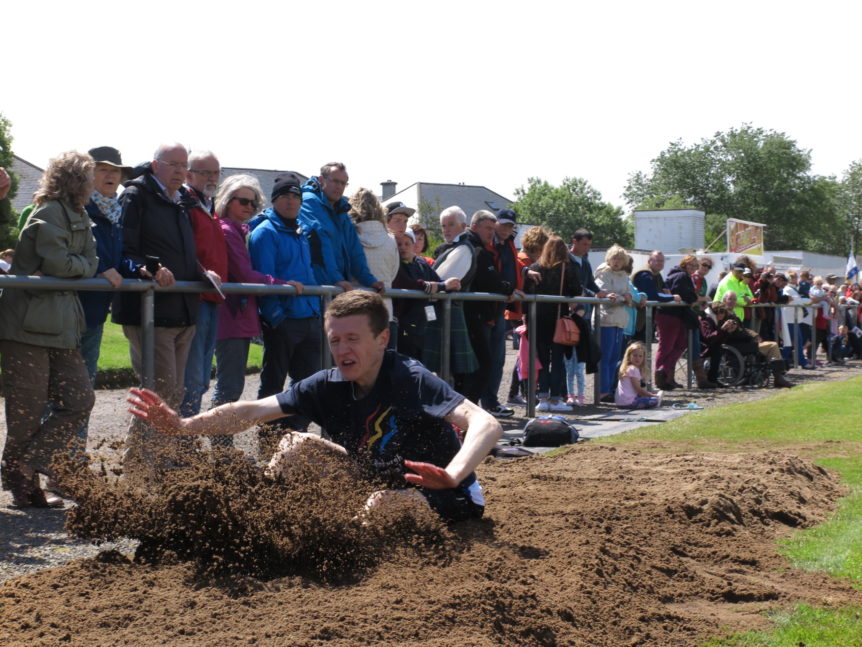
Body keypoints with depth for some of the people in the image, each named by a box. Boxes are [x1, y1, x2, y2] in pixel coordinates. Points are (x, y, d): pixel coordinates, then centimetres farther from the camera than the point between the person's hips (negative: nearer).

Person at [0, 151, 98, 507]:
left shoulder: (78, 217, 16)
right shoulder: (50, 213, -11)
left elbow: (89, 263, 6)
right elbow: (58, 263, -20)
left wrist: (68, 267, -10)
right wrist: (79, 266, -2)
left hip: (61, 325, 9)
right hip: (30, 323, -9)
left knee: (79, 399, 6)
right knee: (29, 407, -2)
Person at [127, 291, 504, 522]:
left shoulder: (411, 379, -25)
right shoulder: (328, 385, -8)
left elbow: (487, 425, -38)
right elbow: (253, 411, -12)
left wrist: (451, 476, -57)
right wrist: (182, 426, -27)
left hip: (448, 498, -6)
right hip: (376, 485, 6)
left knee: (384, 506, -36)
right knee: (295, 445, 0)